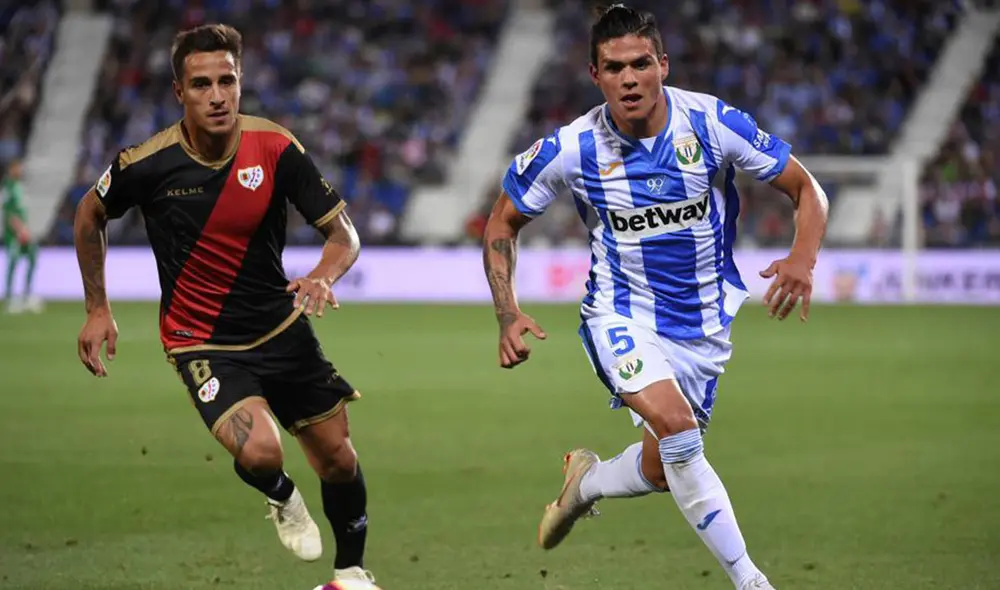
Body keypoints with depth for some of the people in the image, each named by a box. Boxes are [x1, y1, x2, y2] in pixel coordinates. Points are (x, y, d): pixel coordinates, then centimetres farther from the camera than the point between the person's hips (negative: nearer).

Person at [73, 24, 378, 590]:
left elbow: (344, 232, -10)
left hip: (282, 326, 3)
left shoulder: (276, 148, -14)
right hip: (202, 342, -3)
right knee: (260, 451, -26)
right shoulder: (147, 164, -17)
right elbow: (91, 215, 5)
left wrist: (324, 276, -32)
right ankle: (283, 498, 12)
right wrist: (98, 309, 5)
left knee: (338, 457, 7)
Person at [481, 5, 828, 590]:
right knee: (675, 422, -28)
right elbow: (503, 222, 1)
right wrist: (509, 315, -12)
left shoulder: (714, 124, -16)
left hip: (704, 321, 2)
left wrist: (802, 259, -27)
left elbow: (806, 189, -6)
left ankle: (585, 483, 46)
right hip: (623, 315, -2)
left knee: (663, 468, 10)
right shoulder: (573, 148, -15)